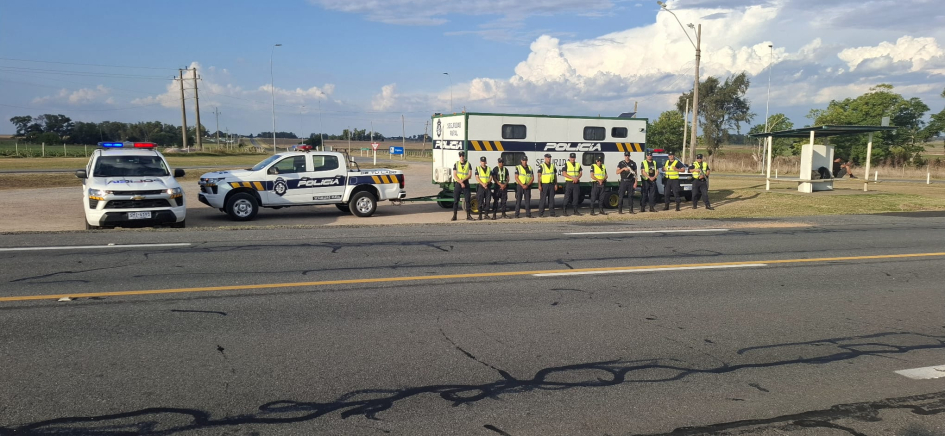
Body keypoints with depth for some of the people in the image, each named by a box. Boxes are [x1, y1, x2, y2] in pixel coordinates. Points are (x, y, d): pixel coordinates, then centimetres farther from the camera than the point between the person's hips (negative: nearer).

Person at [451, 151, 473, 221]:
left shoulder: (468, 164, 5)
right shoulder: (456, 164, 5)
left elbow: (470, 174, -3)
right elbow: (454, 175, -3)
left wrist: (463, 180, -17)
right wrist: (461, 182, -14)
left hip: (466, 184, 0)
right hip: (457, 184, 0)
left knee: (467, 200, -1)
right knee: (455, 200, 0)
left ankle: (468, 215, 3)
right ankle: (454, 216, 5)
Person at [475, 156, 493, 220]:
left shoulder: (489, 169, 14)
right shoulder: (477, 168, 5)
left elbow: (491, 177, 7)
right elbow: (477, 178, -3)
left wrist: (487, 183, -14)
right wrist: (482, 184, -16)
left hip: (487, 186, 3)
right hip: (480, 186, -3)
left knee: (487, 201, 2)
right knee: (480, 202, -3)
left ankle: (486, 214, 10)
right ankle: (480, 215, -1)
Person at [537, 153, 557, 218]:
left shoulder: (553, 166, 11)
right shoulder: (541, 166, -4)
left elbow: (555, 175, 15)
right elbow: (539, 176, -8)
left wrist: (556, 184, 7)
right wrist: (539, 185, -16)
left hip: (551, 184, 5)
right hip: (544, 184, -5)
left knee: (551, 199, 7)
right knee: (542, 199, -4)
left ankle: (552, 213, 12)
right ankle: (541, 213, -2)